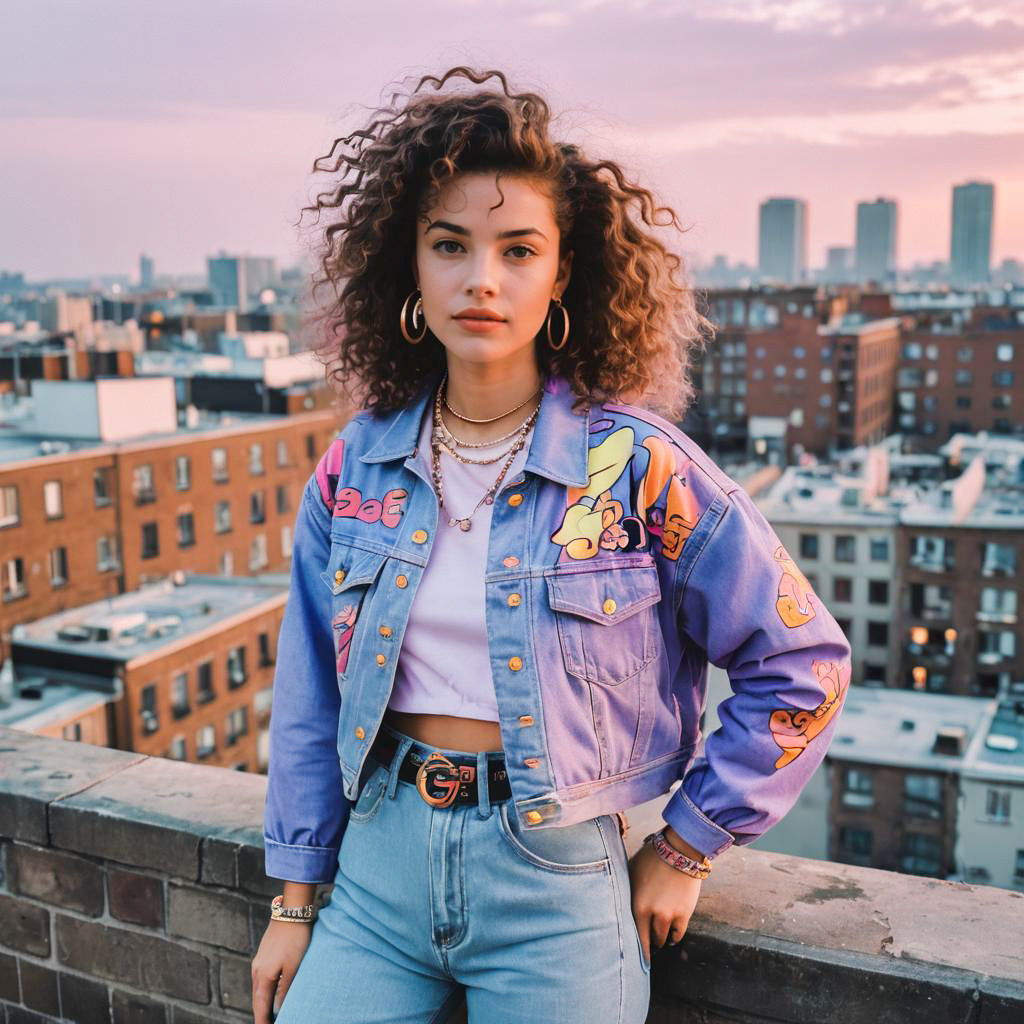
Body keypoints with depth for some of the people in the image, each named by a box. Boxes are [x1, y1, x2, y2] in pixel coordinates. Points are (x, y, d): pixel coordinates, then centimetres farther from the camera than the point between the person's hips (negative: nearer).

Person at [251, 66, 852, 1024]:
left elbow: (802, 664, -6)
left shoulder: (633, 465, -12)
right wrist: (293, 900, 9)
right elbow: (311, 695, 7)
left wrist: (682, 848, -3)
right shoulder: (357, 465, -1)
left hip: (551, 883, -2)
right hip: (379, 863, 3)